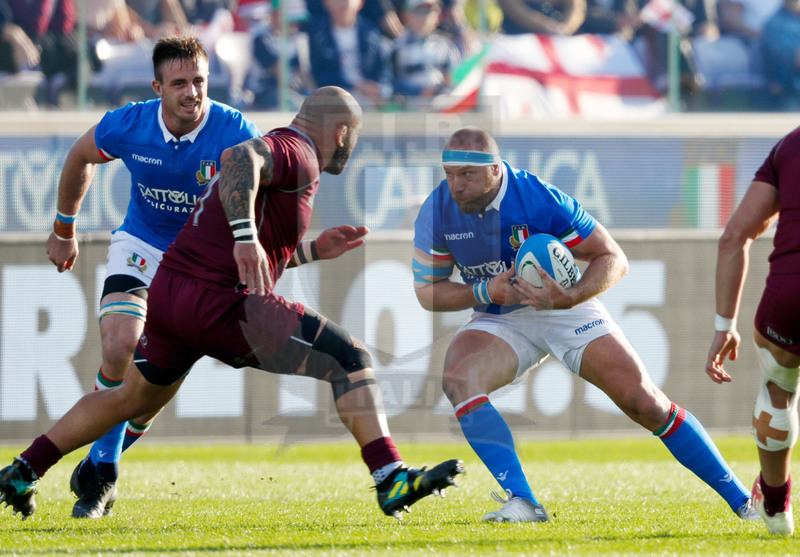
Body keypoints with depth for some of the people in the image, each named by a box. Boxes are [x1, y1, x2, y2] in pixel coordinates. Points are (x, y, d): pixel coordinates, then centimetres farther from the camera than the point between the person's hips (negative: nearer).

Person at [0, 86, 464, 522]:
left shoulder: (279, 147, 24)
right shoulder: (298, 155, -6)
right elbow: (239, 158, -30)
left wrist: (313, 250, 29)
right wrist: (247, 236, -39)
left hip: (169, 289, 10)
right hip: (220, 304, -10)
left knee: (138, 397, 29)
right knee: (352, 360, -5)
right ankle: (392, 478, -13)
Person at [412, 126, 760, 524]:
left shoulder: (540, 199, -25)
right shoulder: (436, 213, -15)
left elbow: (613, 259, -19)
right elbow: (427, 291, -6)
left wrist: (569, 298, -38)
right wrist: (485, 292, -25)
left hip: (566, 310, -3)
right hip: (500, 320, 3)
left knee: (647, 404, -10)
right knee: (457, 378, -29)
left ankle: (743, 501, 3)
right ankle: (521, 503, -31)